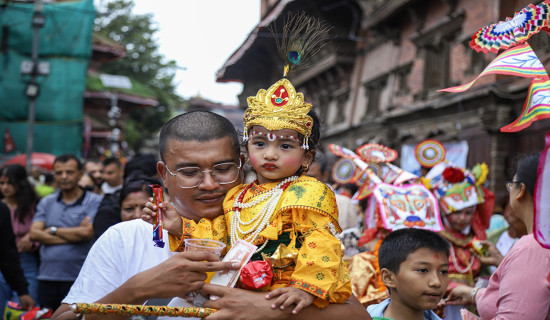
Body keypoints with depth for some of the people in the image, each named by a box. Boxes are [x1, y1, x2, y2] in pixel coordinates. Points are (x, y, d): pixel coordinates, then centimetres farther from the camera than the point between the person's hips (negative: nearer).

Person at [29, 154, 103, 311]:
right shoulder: (46, 202, 13)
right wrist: (73, 235, -7)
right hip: (47, 277, 4)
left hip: (78, 279, -4)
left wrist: (53, 230, -1)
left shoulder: (95, 201, -1)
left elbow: (87, 233, -13)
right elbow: (34, 234, 1)